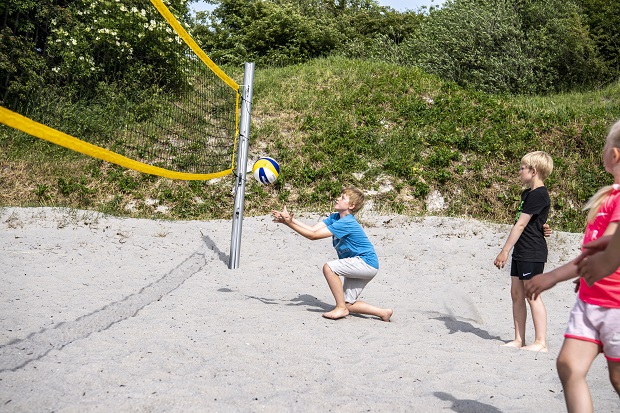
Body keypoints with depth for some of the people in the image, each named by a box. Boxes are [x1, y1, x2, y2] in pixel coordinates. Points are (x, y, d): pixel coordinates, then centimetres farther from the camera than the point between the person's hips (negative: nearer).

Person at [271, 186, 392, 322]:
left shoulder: (346, 223, -22)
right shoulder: (335, 217, 6)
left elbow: (313, 235, -25)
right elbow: (313, 229, -3)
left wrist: (290, 223, -25)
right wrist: (290, 219, -11)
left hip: (366, 263, -10)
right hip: (360, 265, 10)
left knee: (328, 267, -24)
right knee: (348, 305, 6)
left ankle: (341, 308, -15)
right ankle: (383, 313, 14)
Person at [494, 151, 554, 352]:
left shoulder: (538, 195, -15)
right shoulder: (527, 193, 16)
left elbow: (520, 225, -17)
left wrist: (504, 251, -17)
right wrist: (508, 251, 16)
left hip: (532, 254, -10)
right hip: (521, 252, 10)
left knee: (532, 295, -6)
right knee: (516, 294, 10)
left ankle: (541, 342, 0)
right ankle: (518, 339, 16)